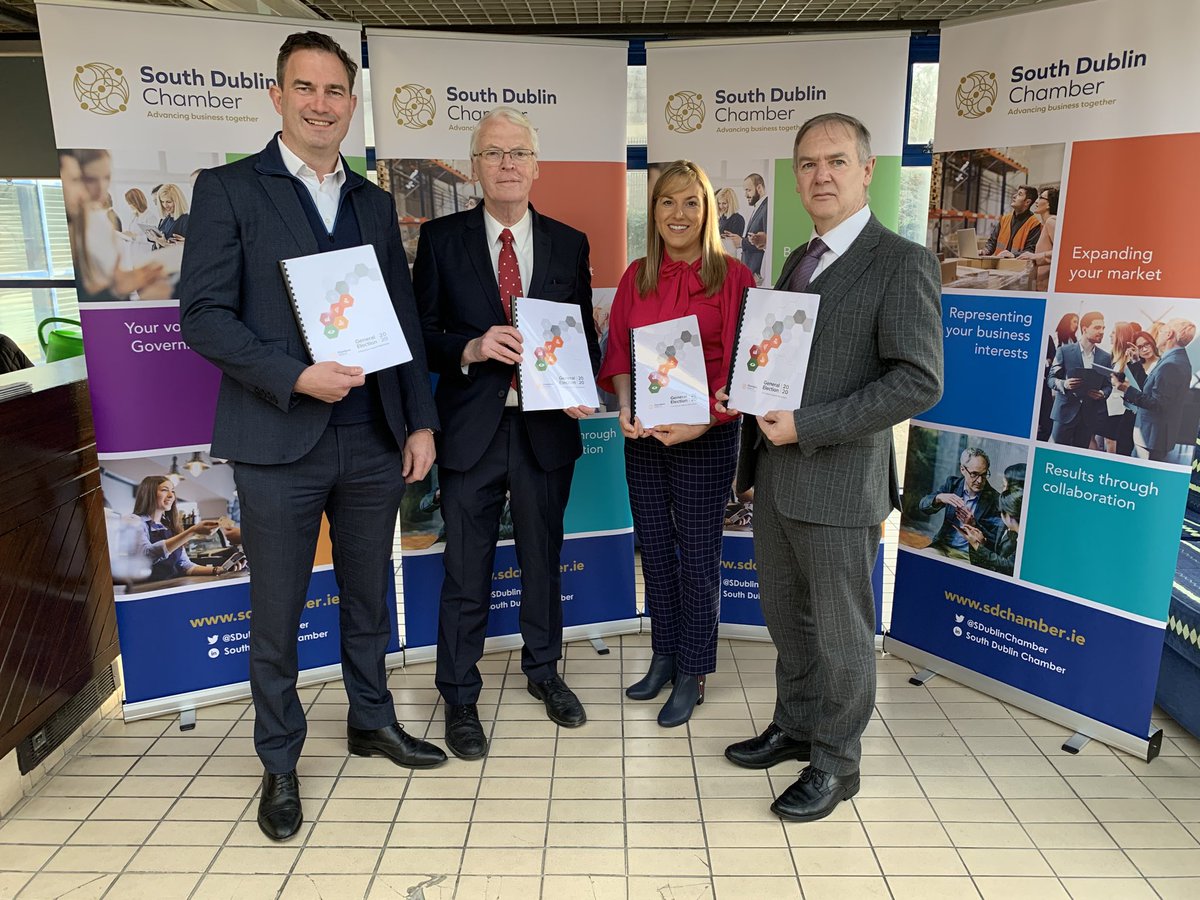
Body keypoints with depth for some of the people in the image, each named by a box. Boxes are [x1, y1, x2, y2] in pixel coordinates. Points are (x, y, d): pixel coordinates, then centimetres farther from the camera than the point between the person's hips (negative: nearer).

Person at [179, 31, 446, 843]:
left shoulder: (375, 204, 13)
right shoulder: (228, 190, -1)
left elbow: (405, 322, 12)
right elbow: (204, 314, -9)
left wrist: (420, 422, 6)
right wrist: (295, 376, -21)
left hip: (373, 441, 4)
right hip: (279, 442, -4)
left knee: (369, 597, 17)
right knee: (277, 615, 8)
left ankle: (372, 719, 37)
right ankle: (280, 764, 27)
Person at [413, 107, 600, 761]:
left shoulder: (569, 244, 5)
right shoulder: (441, 238, 0)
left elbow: (585, 335, 7)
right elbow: (422, 334, -1)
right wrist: (471, 349, -20)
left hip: (547, 426, 2)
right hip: (471, 428, -2)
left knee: (543, 558, 18)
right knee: (465, 572, 7)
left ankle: (543, 670, 40)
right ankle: (459, 699, 25)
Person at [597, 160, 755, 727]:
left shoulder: (732, 277, -7)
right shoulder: (636, 277, 7)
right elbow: (618, 352, 8)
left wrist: (701, 422, -21)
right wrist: (624, 405, -10)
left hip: (706, 436, -4)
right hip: (643, 434, 5)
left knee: (698, 555, 5)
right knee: (654, 548, 14)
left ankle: (693, 674, 21)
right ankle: (664, 655, 32)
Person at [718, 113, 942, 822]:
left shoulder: (902, 264, -11)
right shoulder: (799, 260, 14)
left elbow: (919, 382, -19)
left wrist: (807, 426, -22)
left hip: (840, 484, -8)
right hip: (776, 474, 8)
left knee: (841, 634, 8)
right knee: (787, 618, 20)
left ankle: (835, 764, 27)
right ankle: (794, 728, 40)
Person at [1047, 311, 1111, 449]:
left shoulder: (1106, 357, 9)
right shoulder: (1064, 351, -1)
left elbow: (1108, 384, 12)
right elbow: (1050, 378, 1)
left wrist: (1102, 393, -10)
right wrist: (1064, 384, -20)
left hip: (1090, 414, 3)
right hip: (1066, 411, -3)